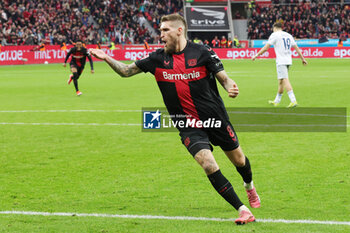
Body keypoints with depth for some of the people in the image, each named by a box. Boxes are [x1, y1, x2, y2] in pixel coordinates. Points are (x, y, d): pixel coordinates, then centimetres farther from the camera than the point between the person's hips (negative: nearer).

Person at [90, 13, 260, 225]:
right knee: (209, 165, -20)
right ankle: (243, 211, -14)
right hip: (188, 126, 1)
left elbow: (224, 78, -8)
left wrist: (231, 87, -30)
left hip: (216, 118, -1)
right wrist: (107, 58, -9)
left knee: (239, 160, 15)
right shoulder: (158, 58, -1)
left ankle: (250, 186, 52)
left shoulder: (202, 52, -9)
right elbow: (126, 71, 6)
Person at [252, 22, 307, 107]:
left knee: (285, 80, -14)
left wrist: (256, 55, -1)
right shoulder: (288, 35, 17)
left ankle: (293, 101, -27)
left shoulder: (274, 35, -2)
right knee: (281, 81, 17)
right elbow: (296, 48, 17)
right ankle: (277, 101, 27)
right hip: (288, 60, 7)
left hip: (281, 61, -7)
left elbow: (266, 47, -7)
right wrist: (303, 59, 21)